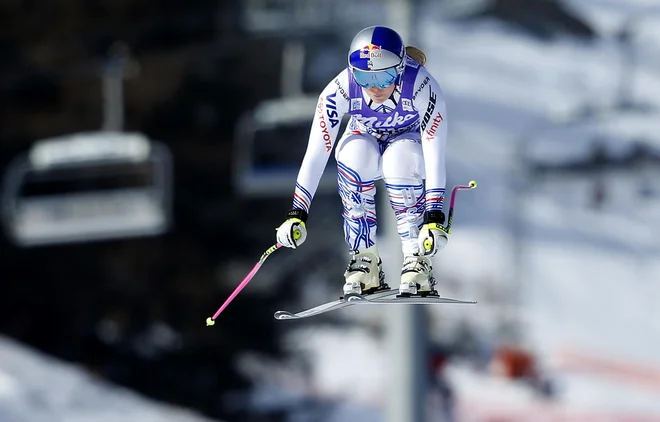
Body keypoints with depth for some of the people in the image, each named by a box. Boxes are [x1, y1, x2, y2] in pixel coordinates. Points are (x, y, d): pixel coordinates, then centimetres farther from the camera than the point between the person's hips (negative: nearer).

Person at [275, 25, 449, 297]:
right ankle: (365, 260, -24)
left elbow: (435, 155, -36)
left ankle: (417, 261, -25)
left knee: (399, 158, -37)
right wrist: (297, 213, -36)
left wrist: (434, 217, -44)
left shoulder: (422, 87, -34)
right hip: (365, 140, 1)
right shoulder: (340, 90, -30)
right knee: (355, 152, -34)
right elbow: (315, 153, -29)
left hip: (409, 144, -1)